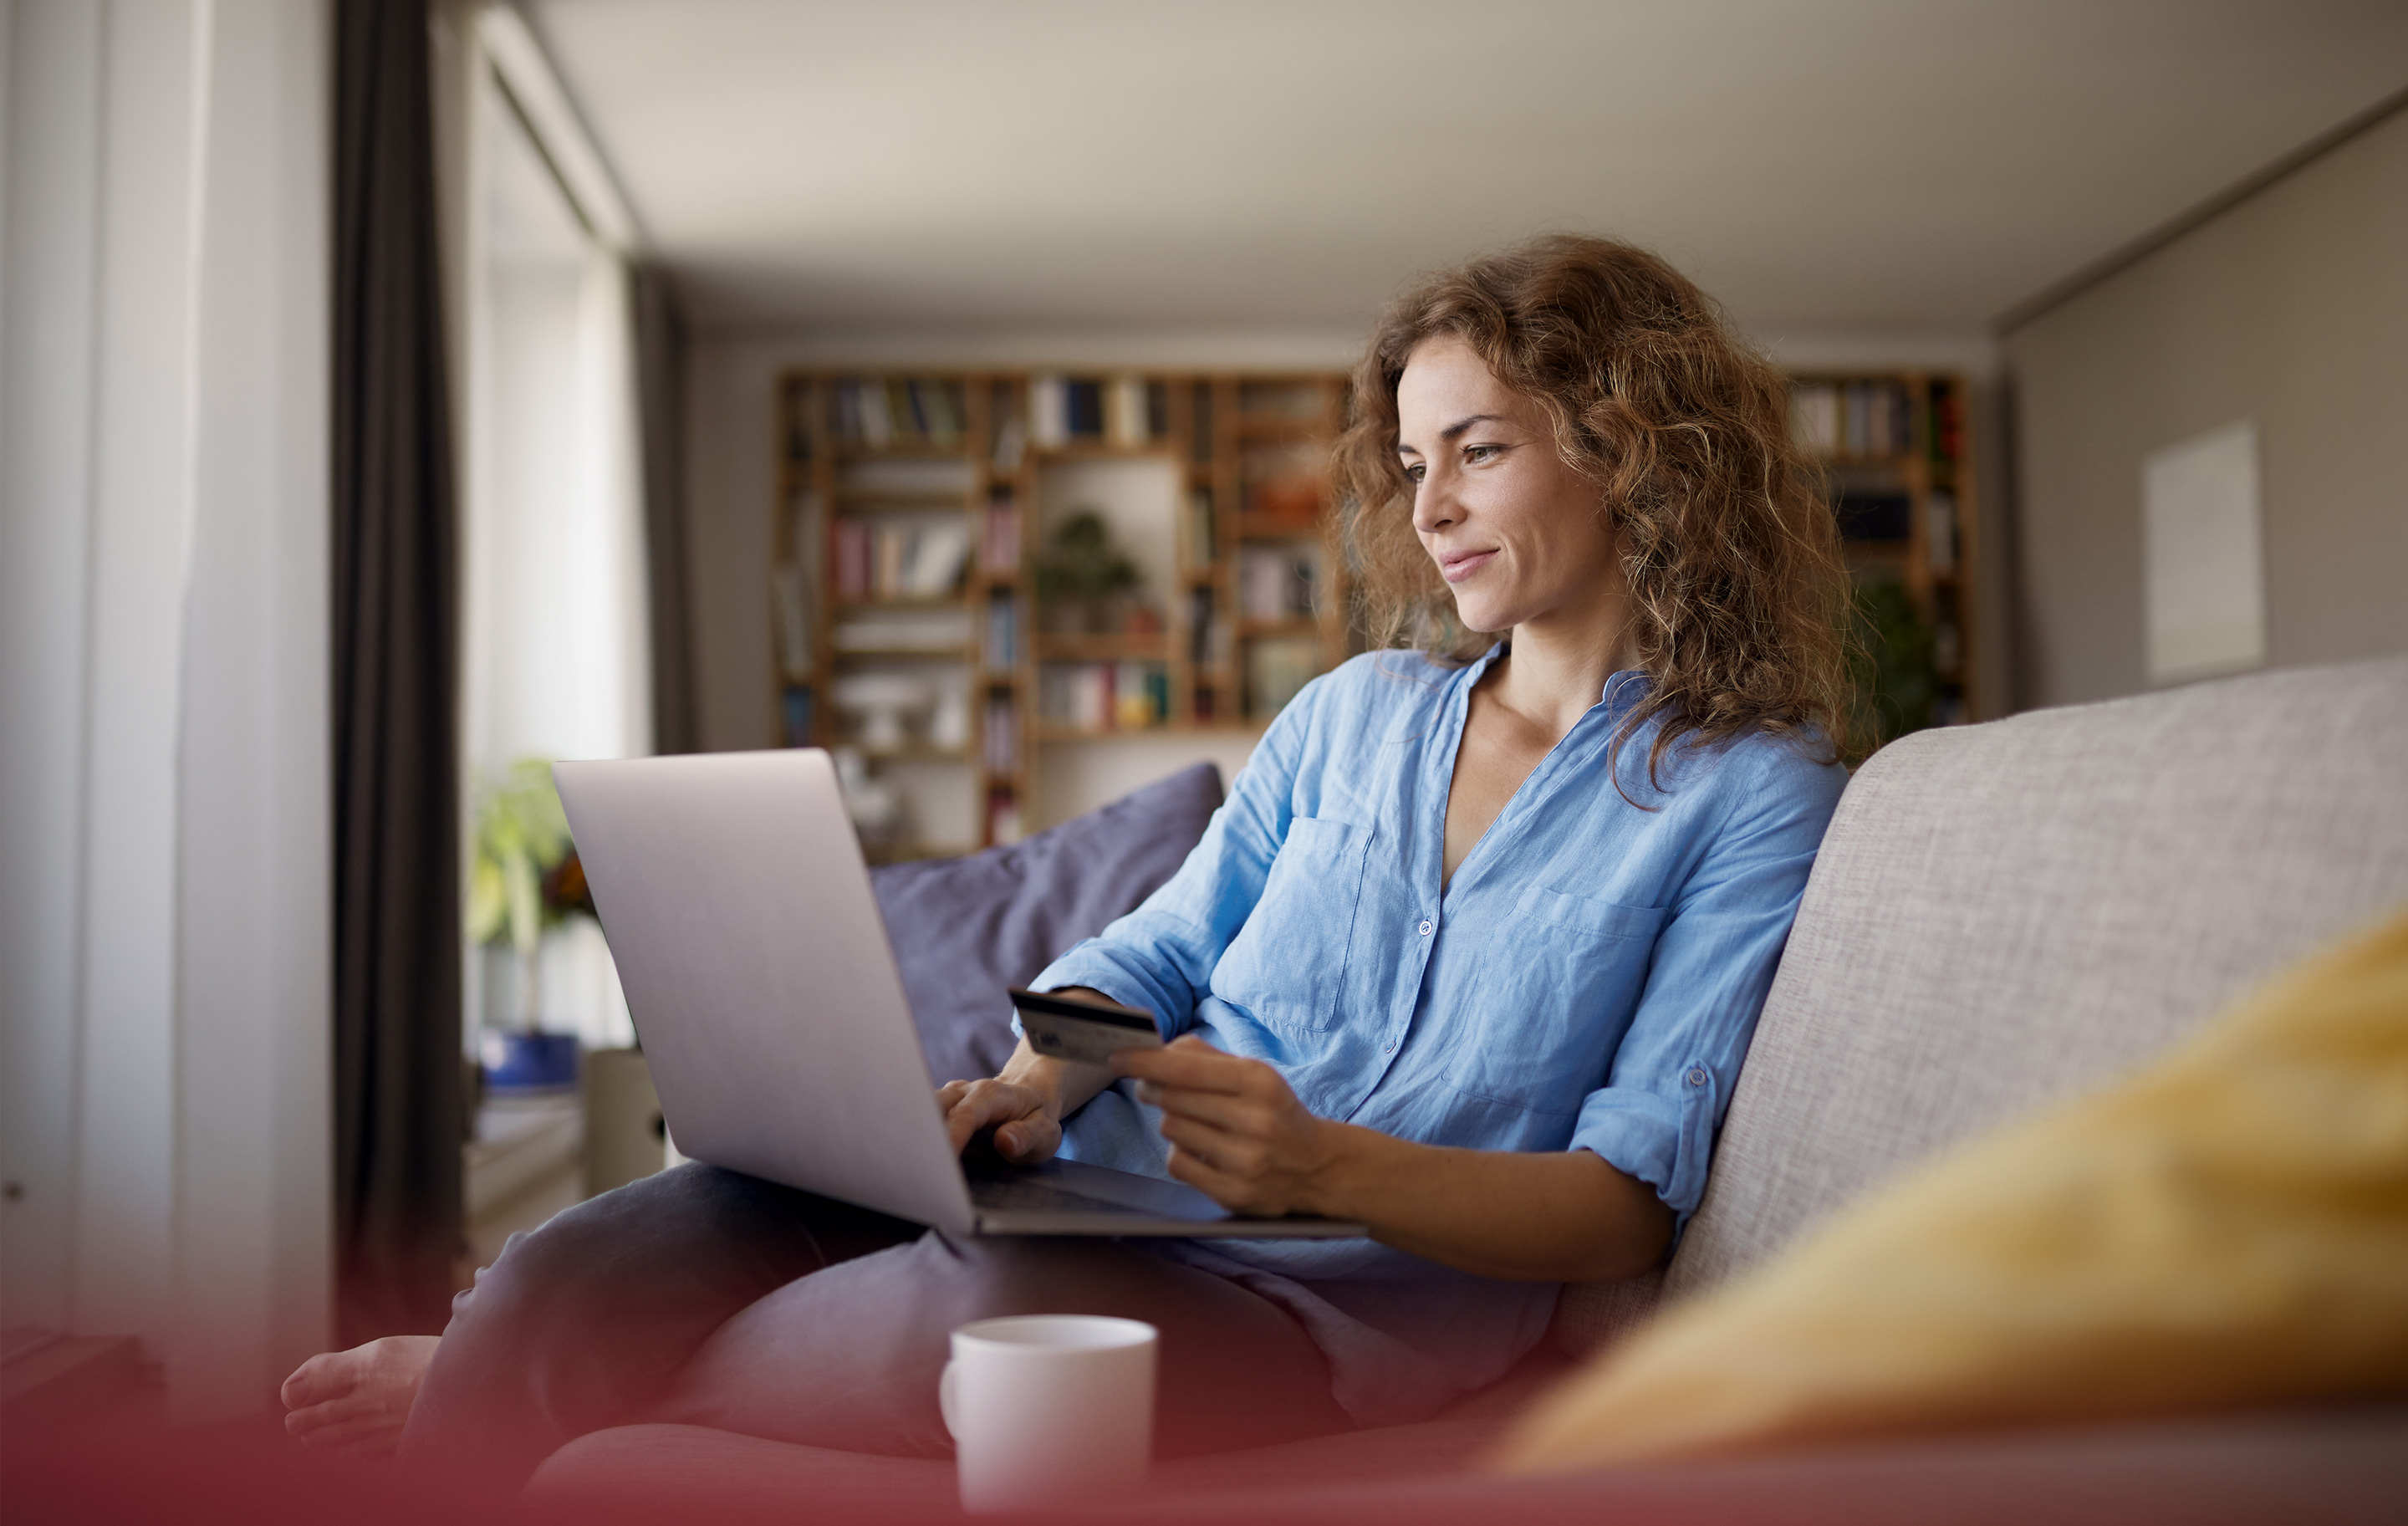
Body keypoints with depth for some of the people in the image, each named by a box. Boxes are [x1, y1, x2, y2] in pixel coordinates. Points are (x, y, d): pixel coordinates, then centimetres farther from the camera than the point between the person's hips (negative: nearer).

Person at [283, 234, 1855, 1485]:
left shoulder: (1757, 794, 2)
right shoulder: (1353, 711, 19)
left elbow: (1635, 1203, -6)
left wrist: (1329, 1166, -24)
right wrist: (1027, 1085, -5)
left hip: (1369, 1277, -4)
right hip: (1104, 1175, 5)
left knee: (986, 1318, -37)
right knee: (583, 1266, -22)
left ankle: (497, 1394, -10)